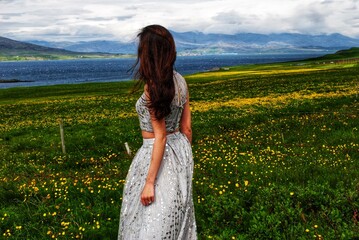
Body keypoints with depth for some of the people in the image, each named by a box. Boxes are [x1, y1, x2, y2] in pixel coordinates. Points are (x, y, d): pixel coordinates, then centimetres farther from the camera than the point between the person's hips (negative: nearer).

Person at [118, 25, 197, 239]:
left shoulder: (153, 87, -21)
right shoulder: (180, 80, 2)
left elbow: (160, 136, -21)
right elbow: (186, 127, 6)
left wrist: (149, 182, -18)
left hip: (160, 157, -8)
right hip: (179, 151, 8)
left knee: (154, 222, 7)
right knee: (177, 217, 21)